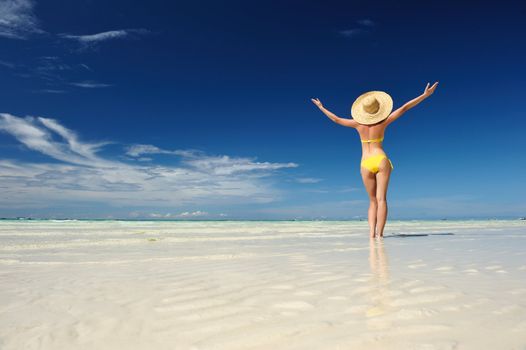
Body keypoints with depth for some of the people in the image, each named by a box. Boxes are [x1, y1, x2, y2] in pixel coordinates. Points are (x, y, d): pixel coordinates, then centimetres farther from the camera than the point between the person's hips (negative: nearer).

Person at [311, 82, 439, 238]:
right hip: (381, 160, -1)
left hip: (366, 164, 2)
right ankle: (379, 233, -12)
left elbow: (336, 119, 10)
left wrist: (321, 107, 23)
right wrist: (424, 95, 10)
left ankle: (371, 232, -3)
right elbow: (404, 108, 3)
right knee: (381, 199, -5)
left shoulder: (358, 124, 1)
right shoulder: (383, 122, -1)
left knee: (373, 201, 10)